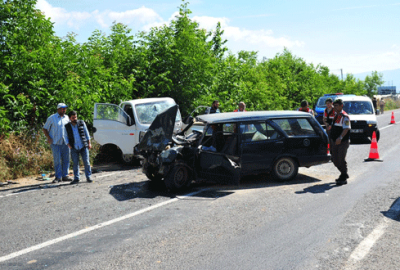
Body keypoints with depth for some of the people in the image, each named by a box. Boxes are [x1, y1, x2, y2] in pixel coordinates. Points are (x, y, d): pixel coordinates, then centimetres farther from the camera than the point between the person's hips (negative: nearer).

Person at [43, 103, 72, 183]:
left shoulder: (67, 118, 12)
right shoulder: (52, 118, 1)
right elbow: (45, 129, 6)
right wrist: (48, 138, -8)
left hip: (65, 142, 4)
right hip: (55, 143, -4)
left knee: (66, 160, 5)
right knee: (57, 160, -4)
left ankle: (65, 175, 14)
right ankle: (58, 177, 3)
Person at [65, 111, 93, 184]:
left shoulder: (82, 123, 4)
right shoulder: (67, 127, 3)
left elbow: (86, 133, 9)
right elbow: (66, 137, 10)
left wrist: (89, 143, 6)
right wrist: (68, 145, -3)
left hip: (84, 147, 0)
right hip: (74, 148, 0)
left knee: (86, 162, -2)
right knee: (75, 163, 2)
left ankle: (88, 177, 8)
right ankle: (76, 178, 11)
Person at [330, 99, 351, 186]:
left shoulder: (344, 116, -13)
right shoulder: (336, 115, 15)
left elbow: (346, 129, -24)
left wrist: (340, 138, -37)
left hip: (342, 142, -9)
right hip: (334, 141, 9)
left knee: (341, 160, -5)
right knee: (335, 160, 12)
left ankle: (343, 178, 7)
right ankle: (344, 174, 31)